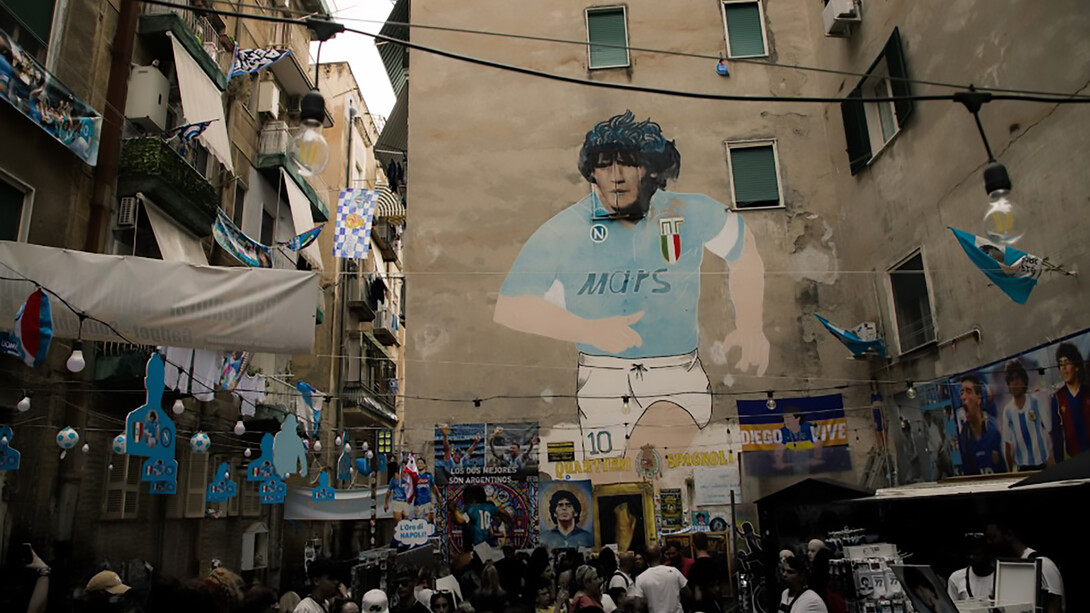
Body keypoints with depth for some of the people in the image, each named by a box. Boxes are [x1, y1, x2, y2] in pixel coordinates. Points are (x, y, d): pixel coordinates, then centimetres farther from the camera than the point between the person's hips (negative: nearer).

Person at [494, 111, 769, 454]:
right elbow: (509, 309, -7)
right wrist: (591, 331, -16)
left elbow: (745, 255, 18)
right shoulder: (562, 233, -7)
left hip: (681, 380, 1)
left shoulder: (692, 214, -1)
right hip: (602, 383, 0)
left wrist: (751, 328, 12)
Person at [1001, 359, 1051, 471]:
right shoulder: (1007, 411, 0)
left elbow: (1049, 433, 0)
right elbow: (1008, 443, 5)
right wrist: (1010, 469, 6)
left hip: (1043, 463, -1)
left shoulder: (1036, 403, -4)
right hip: (1022, 466, 1)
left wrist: (1052, 459, -5)